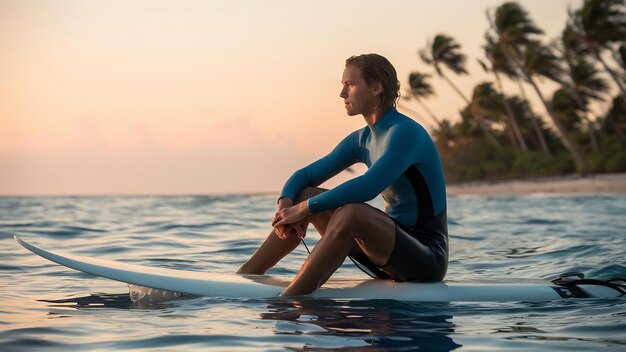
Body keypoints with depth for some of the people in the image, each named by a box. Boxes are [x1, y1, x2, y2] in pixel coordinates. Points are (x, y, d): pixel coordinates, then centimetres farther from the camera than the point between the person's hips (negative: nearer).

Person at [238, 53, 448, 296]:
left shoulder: (406, 132, -16)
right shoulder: (362, 140, 10)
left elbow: (367, 187, -30)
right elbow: (305, 175, 11)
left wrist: (306, 208, -25)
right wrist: (286, 203, -10)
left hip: (427, 258, -8)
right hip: (391, 249, 9)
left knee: (351, 213, -36)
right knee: (304, 195, 2)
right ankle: (243, 278, -1)